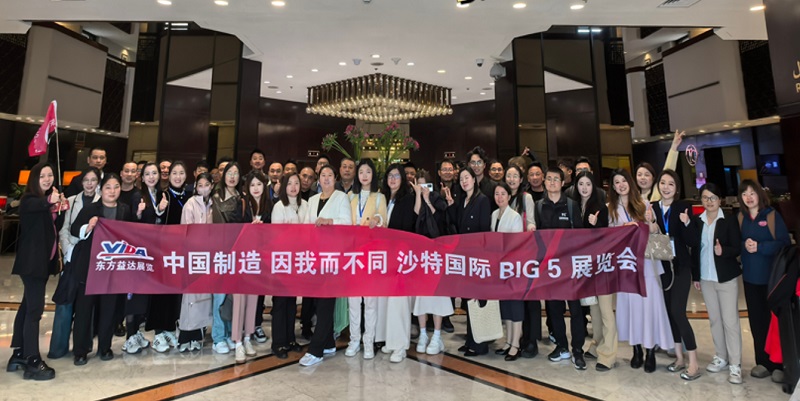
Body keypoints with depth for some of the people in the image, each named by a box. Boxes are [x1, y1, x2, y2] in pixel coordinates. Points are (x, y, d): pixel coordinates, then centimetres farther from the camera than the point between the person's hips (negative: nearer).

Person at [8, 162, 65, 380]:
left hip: (43, 260, 8)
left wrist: (60, 210, -2)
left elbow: (52, 226, 10)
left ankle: (19, 354, 24)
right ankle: (32, 361, -5)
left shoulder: (49, 200, 11)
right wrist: (50, 202, -46)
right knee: (35, 307, -9)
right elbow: (35, 206, -34)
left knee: (28, 305, 14)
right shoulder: (29, 199, -12)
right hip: (31, 261, -8)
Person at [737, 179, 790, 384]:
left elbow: (785, 243, -10)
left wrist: (760, 247, -20)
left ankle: (779, 365, 15)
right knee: (756, 320, 8)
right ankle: (763, 362, 19)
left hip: (772, 276, -3)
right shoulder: (740, 217, 6)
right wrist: (744, 245, -14)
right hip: (750, 276, 3)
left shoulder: (772, 215, -4)